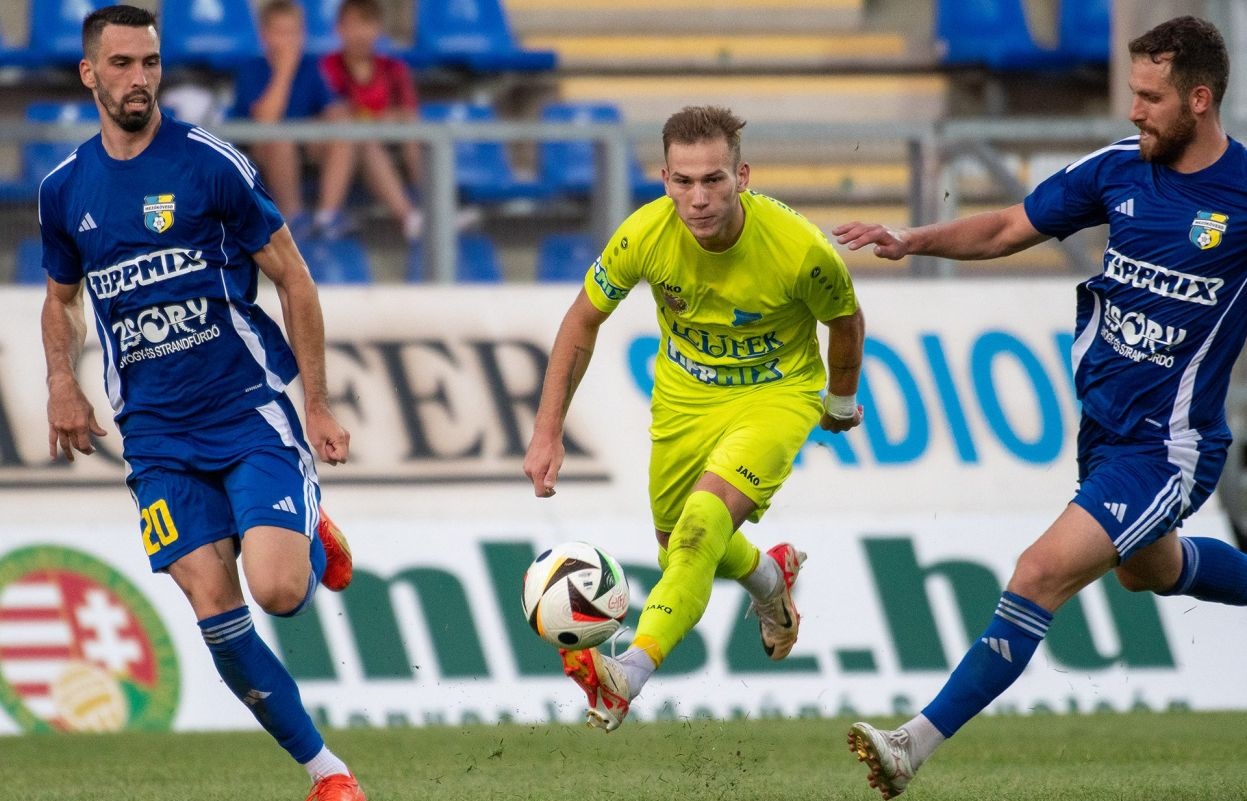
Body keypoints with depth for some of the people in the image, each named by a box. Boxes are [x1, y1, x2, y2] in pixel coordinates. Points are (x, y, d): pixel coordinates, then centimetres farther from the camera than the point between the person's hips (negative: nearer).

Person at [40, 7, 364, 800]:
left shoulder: (212, 164, -7)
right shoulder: (65, 191, 6)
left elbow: (293, 278, 0)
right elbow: (63, 296, 24)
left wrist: (318, 406, -1)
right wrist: (62, 383, 4)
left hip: (252, 411, -3)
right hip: (157, 433, 3)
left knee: (278, 590, -20)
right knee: (216, 612, -9)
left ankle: (314, 543, 18)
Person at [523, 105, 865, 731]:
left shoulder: (799, 249, -29)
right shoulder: (645, 235, -24)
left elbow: (845, 322, -5)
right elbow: (583, 322, -6)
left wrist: (842, 401, 13)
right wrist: (547, 432, -10)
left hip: (777, 394, -4)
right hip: (684, 394, 4)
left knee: (704, 522, -28)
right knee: (680, 549, 18)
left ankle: (629, 675, -35)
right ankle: (768, 576, 52)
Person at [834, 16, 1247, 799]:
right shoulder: (1119, 168, -2)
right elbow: (1006, 229, 6)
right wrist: (913, 239, -8)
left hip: (1165, 448, -7)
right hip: (1103, 429, 7)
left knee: (1044, 573, -18)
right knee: (1148, 568, 30)